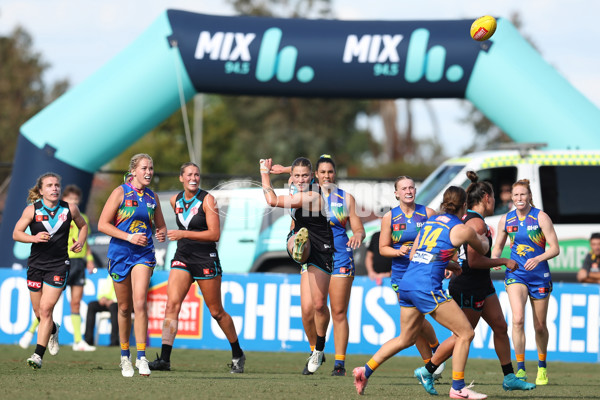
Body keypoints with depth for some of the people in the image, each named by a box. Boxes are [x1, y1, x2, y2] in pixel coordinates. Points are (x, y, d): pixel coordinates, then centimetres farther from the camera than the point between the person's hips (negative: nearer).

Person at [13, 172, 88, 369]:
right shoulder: (32, 210, -4)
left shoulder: (70, 209, -1)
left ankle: (38, 355, -11)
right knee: (38, 311, 11)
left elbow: (83, 225, 17)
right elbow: (16, 233, -5)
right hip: (36, 264, 2)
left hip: (59, 265, -2)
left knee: (46, 309, -13)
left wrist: (80, 242, -2)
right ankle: (53, 330, 47)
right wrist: (34, 238, -23)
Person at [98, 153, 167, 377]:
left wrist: (162, 234, -4)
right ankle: (125, 357, 23)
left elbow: (161, 226, 20)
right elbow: (102, 224, -7)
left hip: (144, 254, 1)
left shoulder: (152, 197, 9)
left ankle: (141, 358, -18)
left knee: (140, 302, -17)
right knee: (124, 307, 7)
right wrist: (130, 237, -17)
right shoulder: (121, 193, -3)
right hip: (120, 254, -1)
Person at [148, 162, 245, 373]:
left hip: (206, 259, -4)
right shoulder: (175, 200, 7)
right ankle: (164, 359, -19)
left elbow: (215, 234, -17)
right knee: (172, 304, -14)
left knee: (217, 312, 6)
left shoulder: (207, 200, -10)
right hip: (182, 258, 4)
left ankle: (237, 354, 26)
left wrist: (184, 234, -23)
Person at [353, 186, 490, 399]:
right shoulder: (462, 229, -1)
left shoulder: (430, 221, 17)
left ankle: (365, 371, 20)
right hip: (427, 286, -7)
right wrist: (484, 239, 43)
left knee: (406, 339, 22)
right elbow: (482, 250, 19)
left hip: (406, 284, 7)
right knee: (465, 333, 1)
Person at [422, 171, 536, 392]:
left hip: (482, 285, 10)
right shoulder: (477, 223, -21)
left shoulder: (466, 219, 9)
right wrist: (504, 262, -17)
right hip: (468, 289, -10)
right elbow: (473, 261, -25)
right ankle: (426, 371, 9)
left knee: (500, 327, 10)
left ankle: (509, 378, 14)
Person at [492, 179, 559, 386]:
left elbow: (555, 248, -11)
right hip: (515, 274, 1)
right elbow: (498, 247, 15)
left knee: (540, 326, 8)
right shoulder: (506, 220, 2)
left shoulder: (540, 217, -8)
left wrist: (538, 259, -29)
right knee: (518, 319, -20)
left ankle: (542, 367, 31)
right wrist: (495, 260, -8)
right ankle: (520, 369, -15)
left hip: (540, 275, -1)